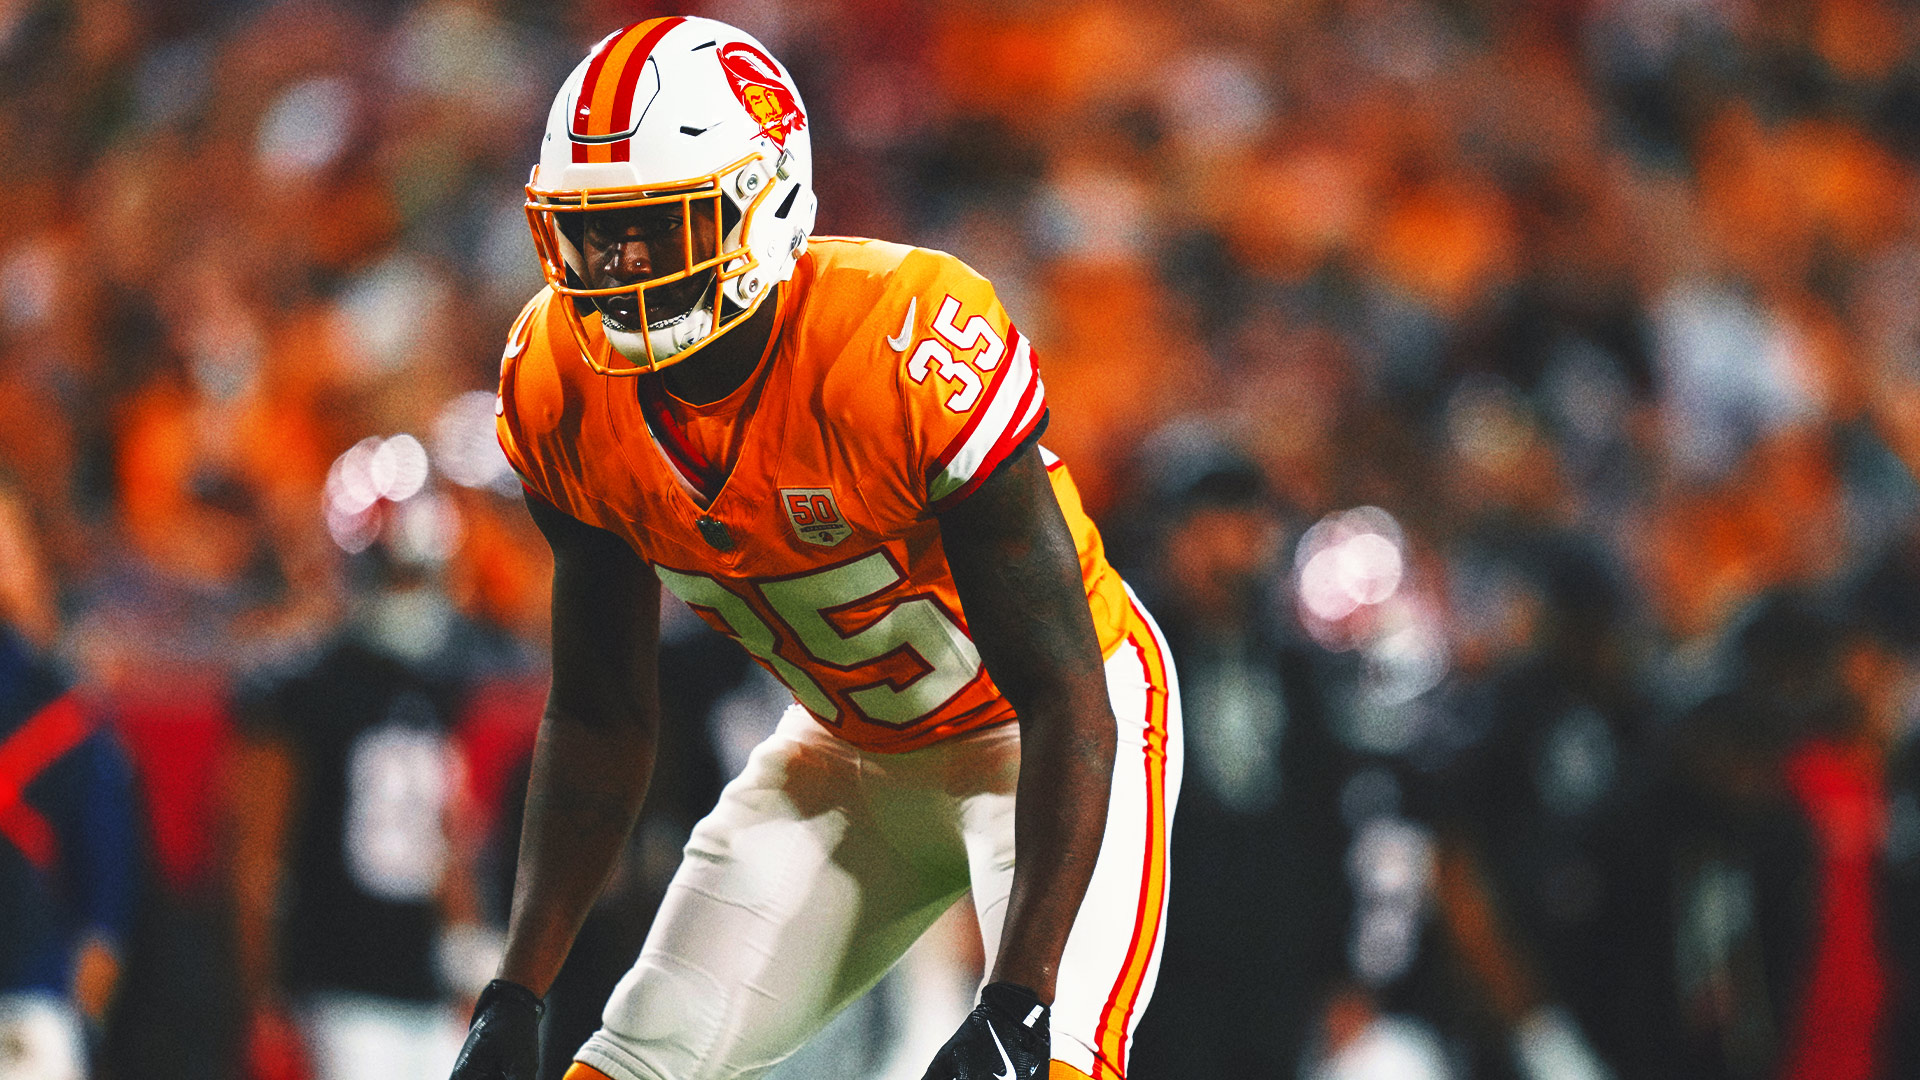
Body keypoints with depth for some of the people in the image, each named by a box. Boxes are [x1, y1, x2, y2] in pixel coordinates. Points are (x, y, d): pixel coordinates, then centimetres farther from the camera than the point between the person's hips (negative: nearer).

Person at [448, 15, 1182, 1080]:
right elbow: (598, 714, -2)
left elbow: (1065, 696, -31)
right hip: (851, 744, 5)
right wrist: (514, 995, -9)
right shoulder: (562, 385, -15)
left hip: (1041, 737, -5)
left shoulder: (909, 343, -34)